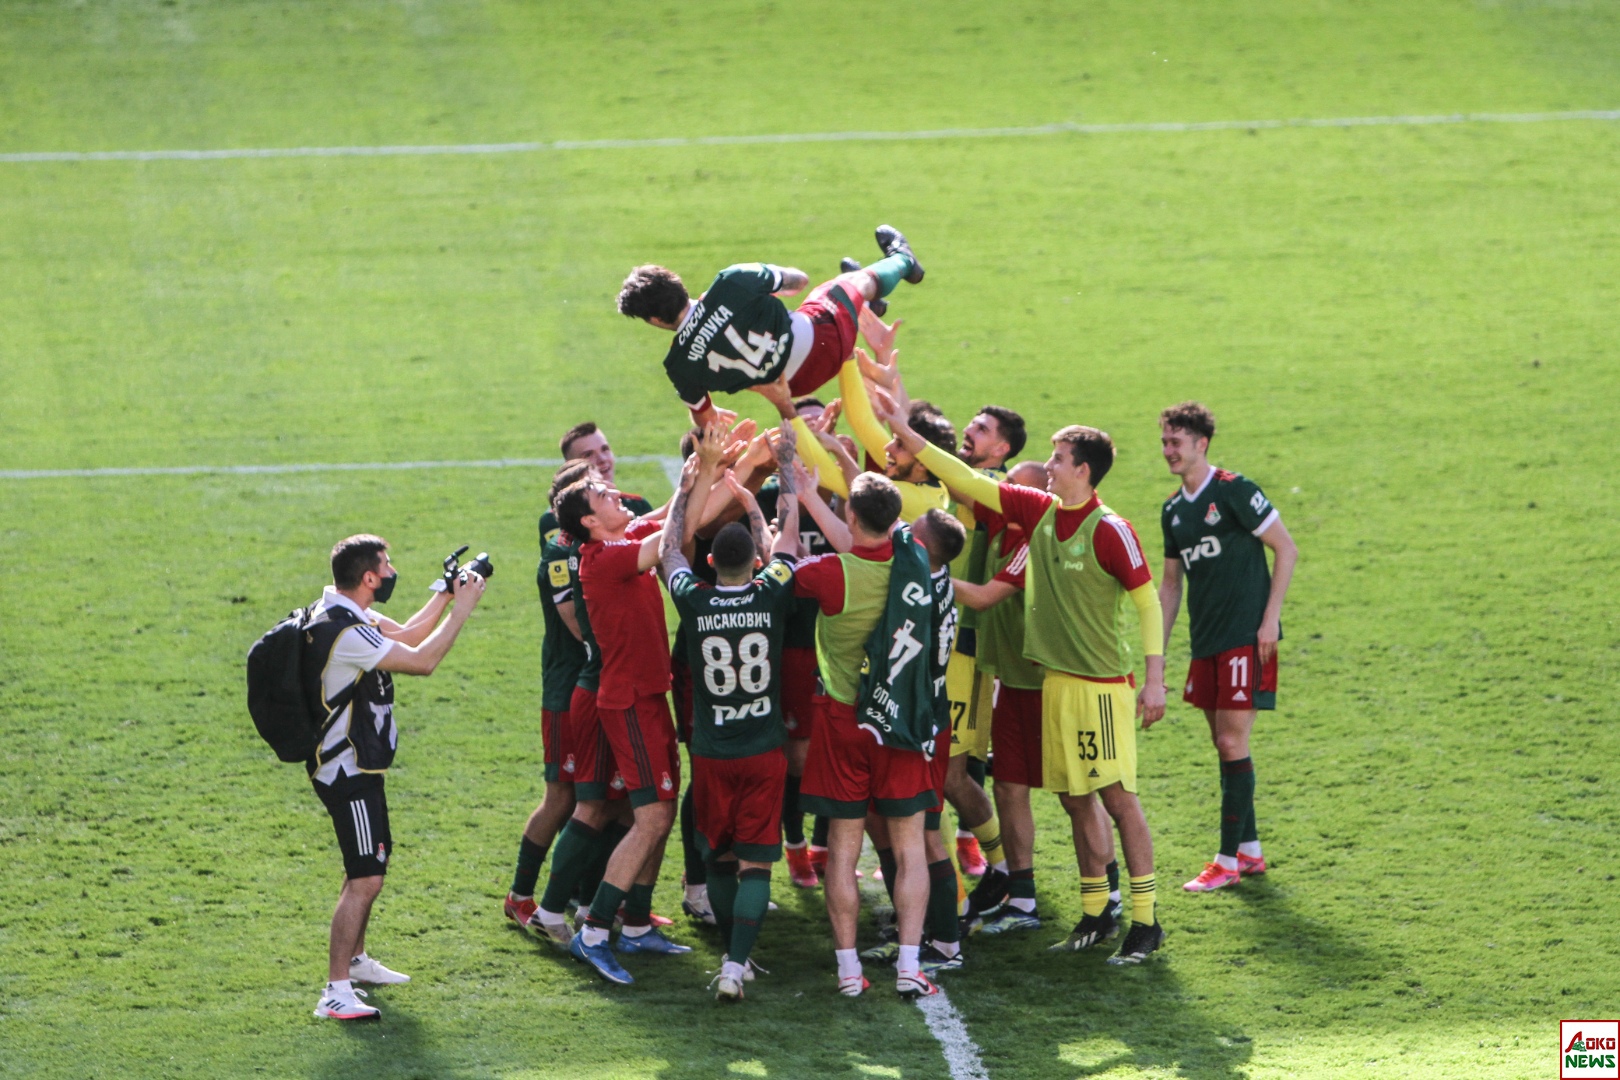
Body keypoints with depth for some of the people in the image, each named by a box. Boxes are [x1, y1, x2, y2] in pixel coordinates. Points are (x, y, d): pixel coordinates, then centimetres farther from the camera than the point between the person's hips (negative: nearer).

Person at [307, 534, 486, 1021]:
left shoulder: (344, 613, 7)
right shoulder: (345, 632, -26)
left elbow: (405, 636, 17)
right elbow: (421, 661, -24)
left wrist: (444, 597, 5)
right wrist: (461, 610, -15)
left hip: (355, 765, 11)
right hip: (349, 774, -11)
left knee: (368, 864, 26)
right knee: (365, 879, -15)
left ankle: (355, 960, 42)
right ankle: (336, 992, -17)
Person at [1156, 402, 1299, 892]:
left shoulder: (1234, 491, -10)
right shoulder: (1174, 510, 13)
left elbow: (1287, 550, -9)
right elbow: (1171, 583, 21)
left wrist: (1269, 619, -14)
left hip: (1247, 637, -8)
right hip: (1206, 643, 8)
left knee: (1233, 742, -9)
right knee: (1224, 744, 10)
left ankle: (1228, 860, -5)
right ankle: (1249, 850, 20)